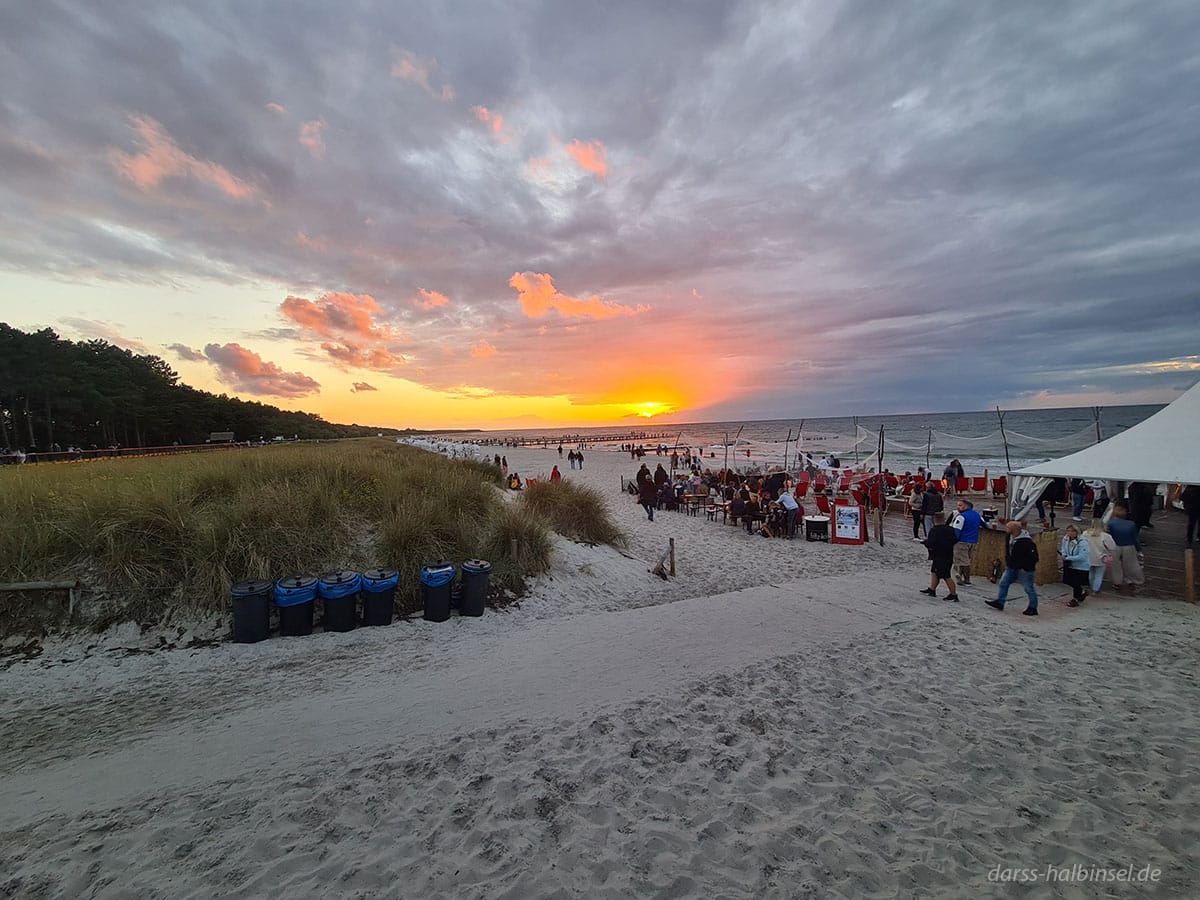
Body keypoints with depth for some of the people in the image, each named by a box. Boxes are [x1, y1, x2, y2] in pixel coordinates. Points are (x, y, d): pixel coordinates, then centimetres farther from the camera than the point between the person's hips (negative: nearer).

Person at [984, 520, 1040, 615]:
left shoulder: (1026, 541, -24)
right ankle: (999, 602, 17)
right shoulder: (1010, 537, 4)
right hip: (1012, 567, 9)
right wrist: (1007, 562, 15)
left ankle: (1033, 608, 16)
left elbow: (1033, 556, -22)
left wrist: (1025, 568, -19)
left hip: (1024, 569, -9)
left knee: (1029, 588, 3)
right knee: (1003, 583, 9)